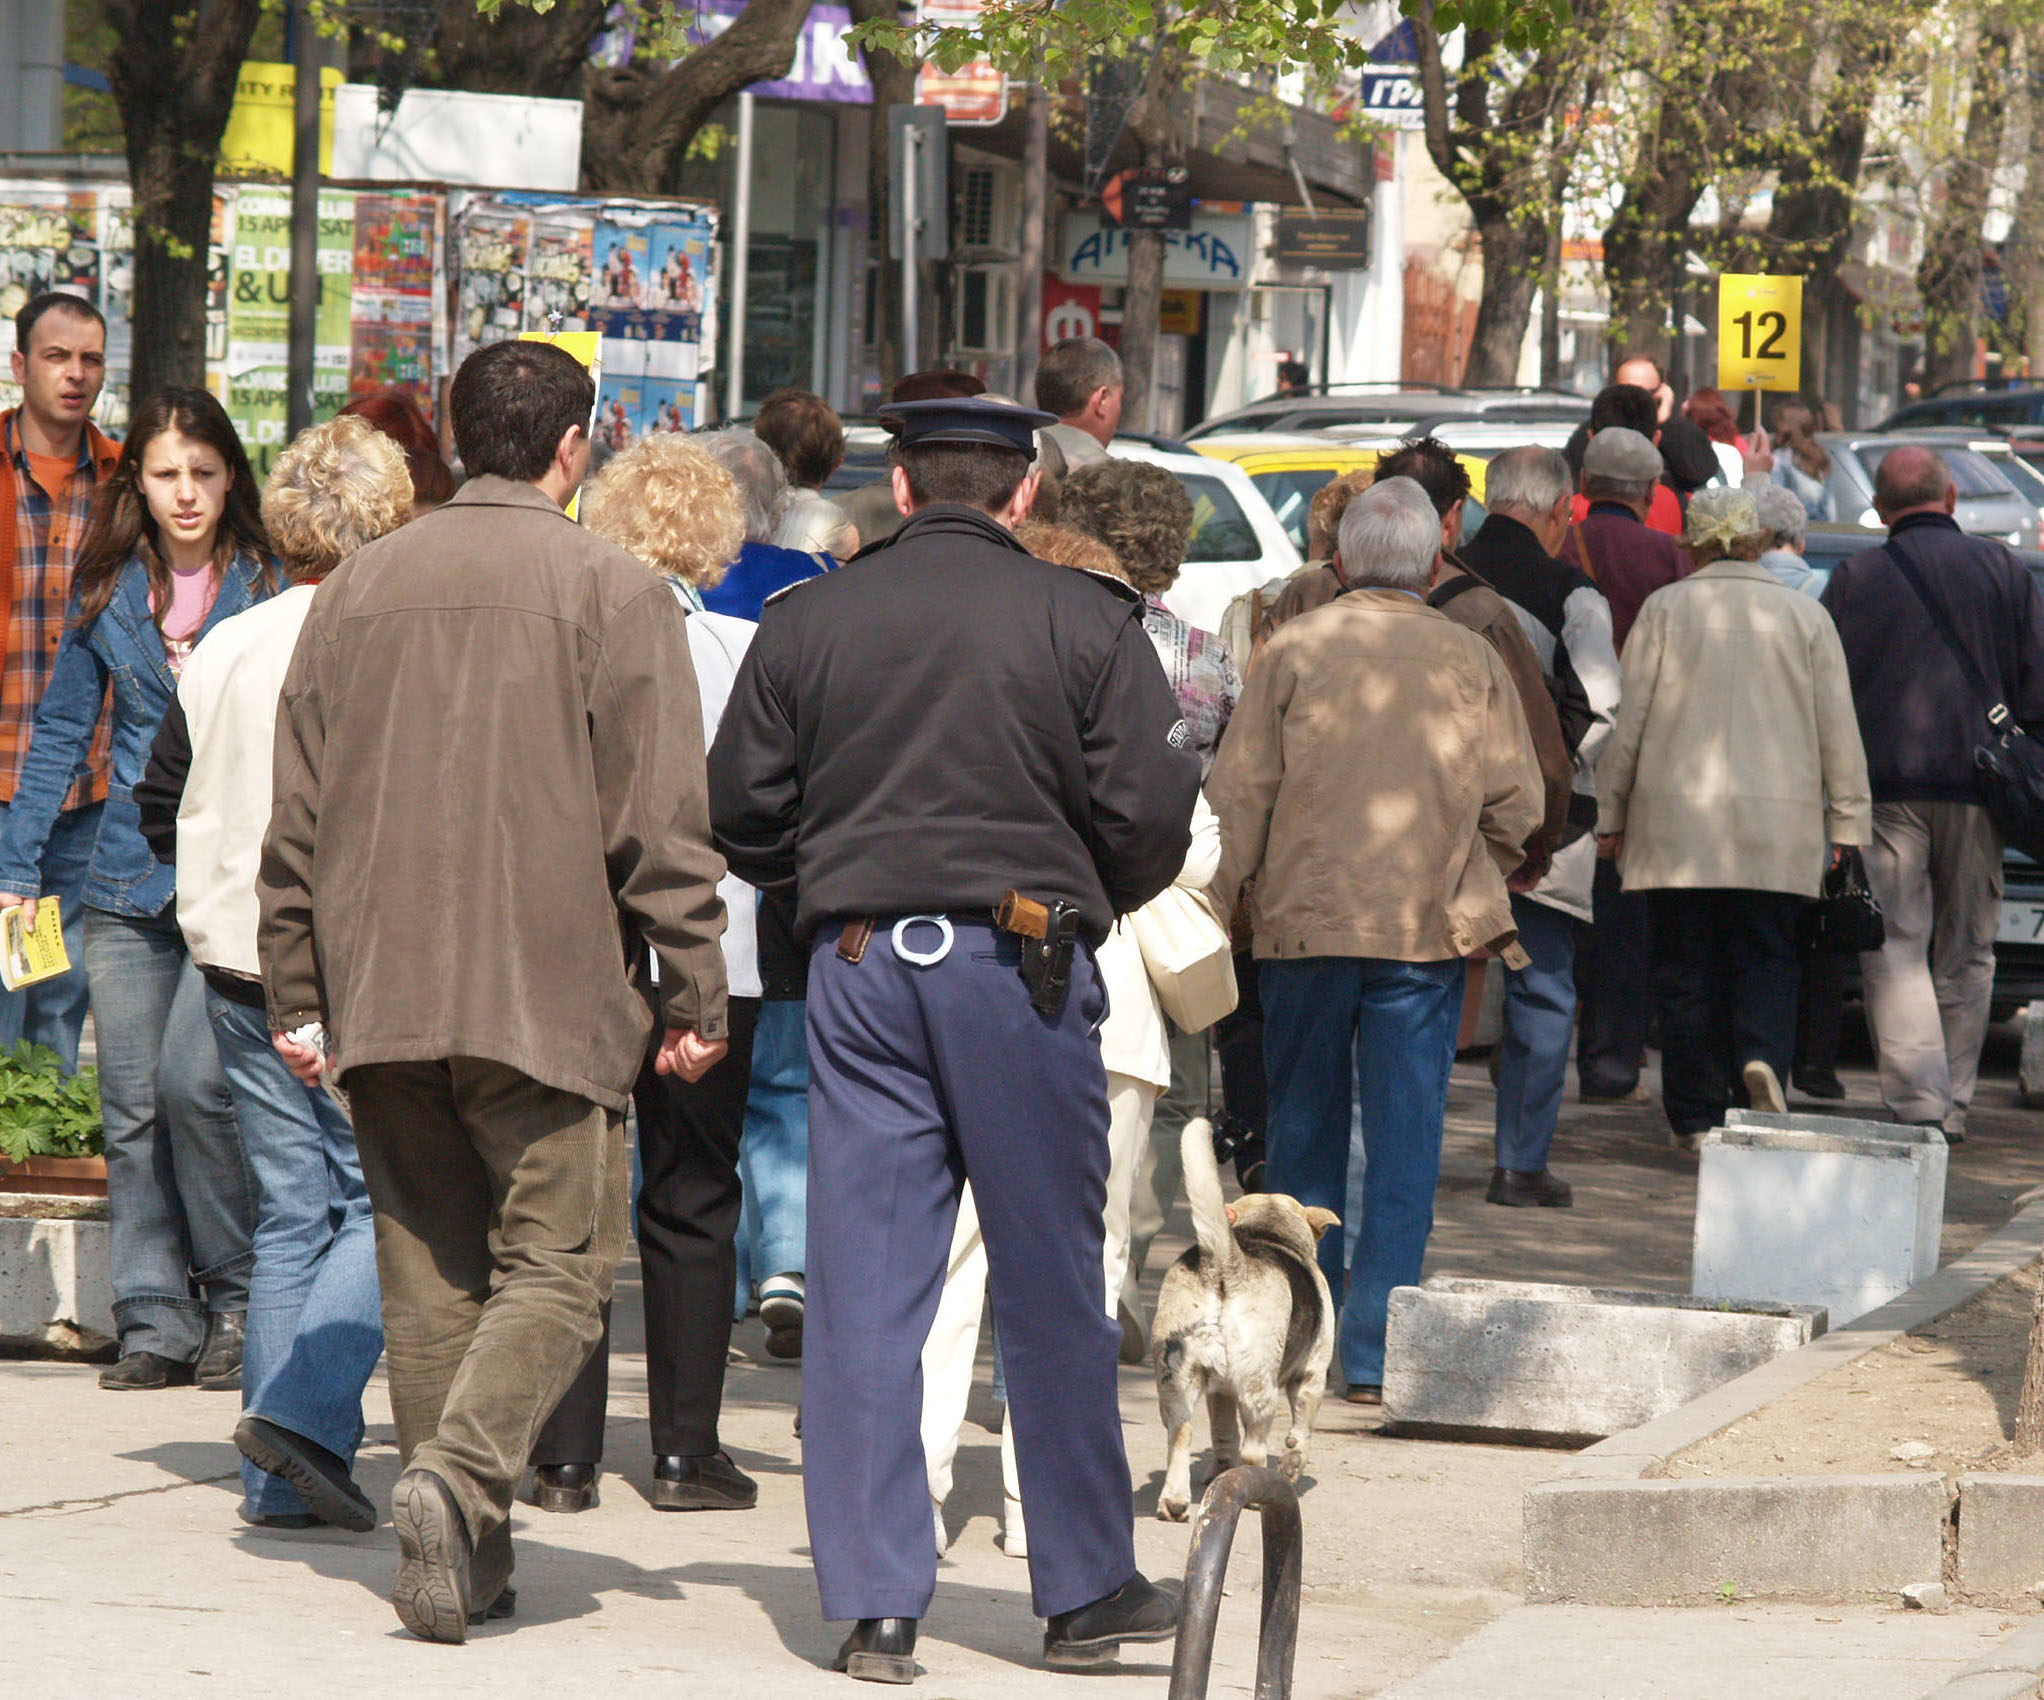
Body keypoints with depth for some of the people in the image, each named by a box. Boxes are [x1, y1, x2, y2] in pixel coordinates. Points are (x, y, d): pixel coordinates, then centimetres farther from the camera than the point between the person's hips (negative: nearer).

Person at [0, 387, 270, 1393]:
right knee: (131, 1106, 2)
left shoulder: (269, 591, 0)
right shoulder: (108, 594, 9)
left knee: (192, 1082, -16)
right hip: (130, 882, 4)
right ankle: (158, 1320, 10)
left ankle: (238, 1298, 2)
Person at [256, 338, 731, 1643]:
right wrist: (695, 995, -2)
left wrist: (297, 994, 16)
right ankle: (462, 1475, -23)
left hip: (378, 992, 5)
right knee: (557, 1260, -1)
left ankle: (465, 1548, 10)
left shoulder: (358, 590, 10)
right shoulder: (613, 592, -4)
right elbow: (663, 819, -7)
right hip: (545, 995, -4)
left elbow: (299, 812, 11)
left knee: (429, 1267, 11)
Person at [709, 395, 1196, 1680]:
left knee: (863, 1286, 3)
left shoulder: (808, 622, 5)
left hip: (860, 962, 2)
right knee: (1052, 1286, 7)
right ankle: (1086, 1588, 14)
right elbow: (1153, 815, -5)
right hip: (1024, 965, -2)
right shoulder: (1085, 623, -3)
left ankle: (875, 1605, 1)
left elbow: (741, 814, 6)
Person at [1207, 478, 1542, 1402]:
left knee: (1304, 1128, 13)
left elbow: (1238, 795, -1)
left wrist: (1216, 910, 7)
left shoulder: (1292, 649, -1)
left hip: (1304, 920, 0)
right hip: (1427, 931, 0)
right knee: (1404, 1142, 2)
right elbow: (1516, 805, 4)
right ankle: (1375, 1351, -2)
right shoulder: (1473, 662, 2)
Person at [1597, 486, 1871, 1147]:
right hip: (1776, 826, 1)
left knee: (1687, 969, 4)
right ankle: (1763, 1055, -20)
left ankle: (1696, 1116, 4)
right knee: (1766, 959, 8)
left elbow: (1629, 720, 1)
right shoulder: (1805, 616, 5)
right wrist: (1848, 826, 11)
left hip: (1676, 820, -1)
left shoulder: (1664, 609, 1)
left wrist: (1610, 813, 8)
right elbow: (1838, 730, 5)